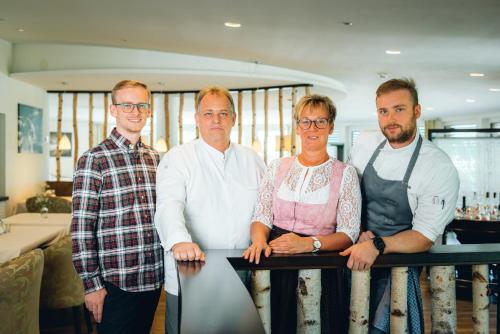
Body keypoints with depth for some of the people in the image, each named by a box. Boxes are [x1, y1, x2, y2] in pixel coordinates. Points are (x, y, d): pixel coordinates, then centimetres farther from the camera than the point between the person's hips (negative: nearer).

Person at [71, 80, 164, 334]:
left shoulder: (156, 158, 8)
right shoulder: (94, 159, -9)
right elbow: (81, 227, -11)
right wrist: (92, 284, -12)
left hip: (154, 278, 5)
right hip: (115, 282, -5)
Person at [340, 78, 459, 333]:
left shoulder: (441, 168, -12)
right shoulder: (364, 145, 1)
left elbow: (424, 238, -12)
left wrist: (377, 245, -27)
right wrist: (359, 232, -7)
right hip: (354, 255, 3)